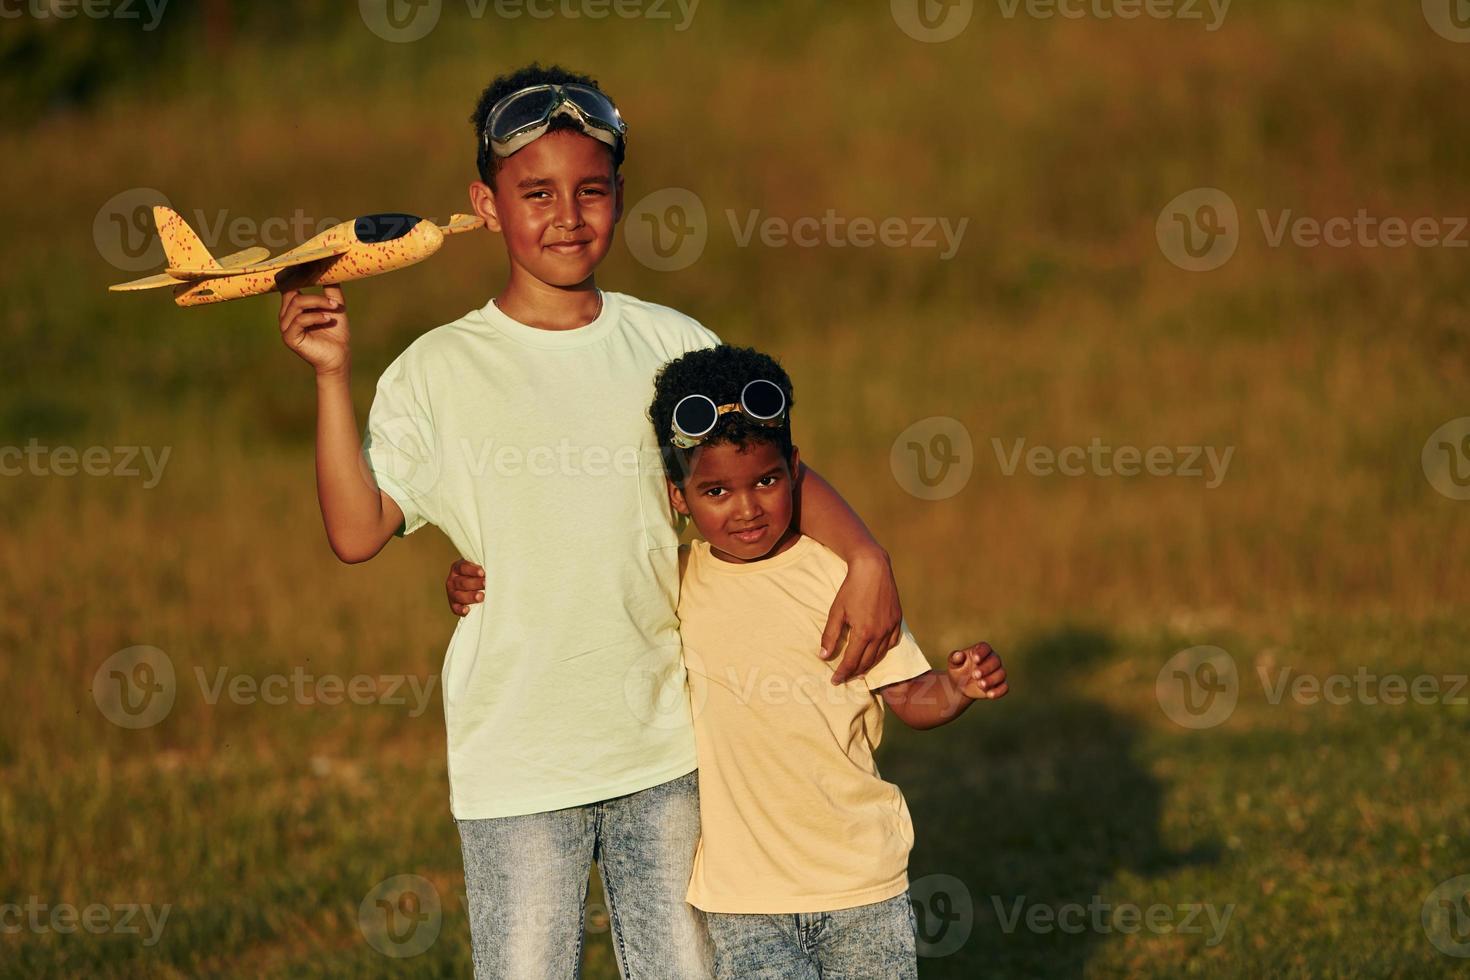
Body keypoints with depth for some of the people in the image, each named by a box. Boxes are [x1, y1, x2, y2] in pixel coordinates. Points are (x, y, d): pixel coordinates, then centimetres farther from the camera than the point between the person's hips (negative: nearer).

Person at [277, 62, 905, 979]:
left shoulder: (671, 346, 4)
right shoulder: (440, 372, -3)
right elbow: (356, 531, -9)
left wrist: (865, 556, -18)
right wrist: (333, 378, -18)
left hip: (666, 751, 2)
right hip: (517, 763, -2)